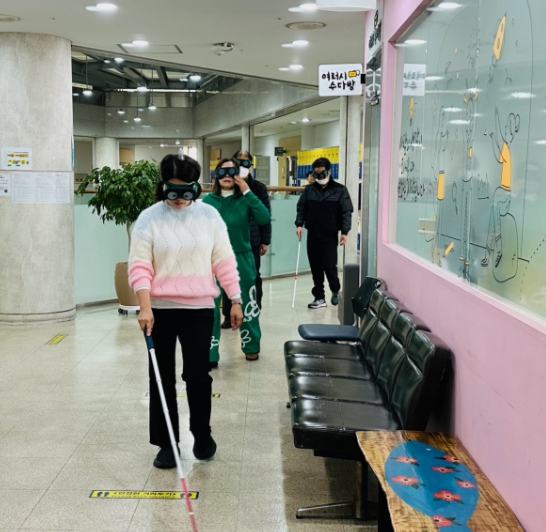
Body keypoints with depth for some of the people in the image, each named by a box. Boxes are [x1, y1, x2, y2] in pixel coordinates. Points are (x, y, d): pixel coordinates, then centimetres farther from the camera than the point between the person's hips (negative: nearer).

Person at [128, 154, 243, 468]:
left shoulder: (209, 216, 1)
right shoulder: (149, 218, -5)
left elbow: (224, 261, 4)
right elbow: (139, 267, -8)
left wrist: (235, 300, 1)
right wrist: (145, 307, -18)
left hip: (199, 309, 1)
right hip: (160, 310, 0)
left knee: (198, 373, 3)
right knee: (162, 377, 7)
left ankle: (202, 435, 26)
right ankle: (166, 443, 19)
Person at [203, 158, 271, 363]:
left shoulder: (245, 199, -3)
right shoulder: (208, 200, -4)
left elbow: (265, 219, -19)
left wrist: (247, 192, -20)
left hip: (242, 259, 1)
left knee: (247, 304, 14)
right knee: (210, 307, -6)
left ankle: (251, 347, 34)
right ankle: (209, 354, 4)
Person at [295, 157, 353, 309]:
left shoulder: (340, 190, -3)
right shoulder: (309, 190, 6)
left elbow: (346, 212, -4)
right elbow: (301, 208, 8)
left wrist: (345, 232, -11)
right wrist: (299, 224, -8)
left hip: (330, 235, -3)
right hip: (312, 235, 3)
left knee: (329, 265, -4)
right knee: (316, 267, 6)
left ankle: (336, 291, 23)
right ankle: (319, 297, 15)